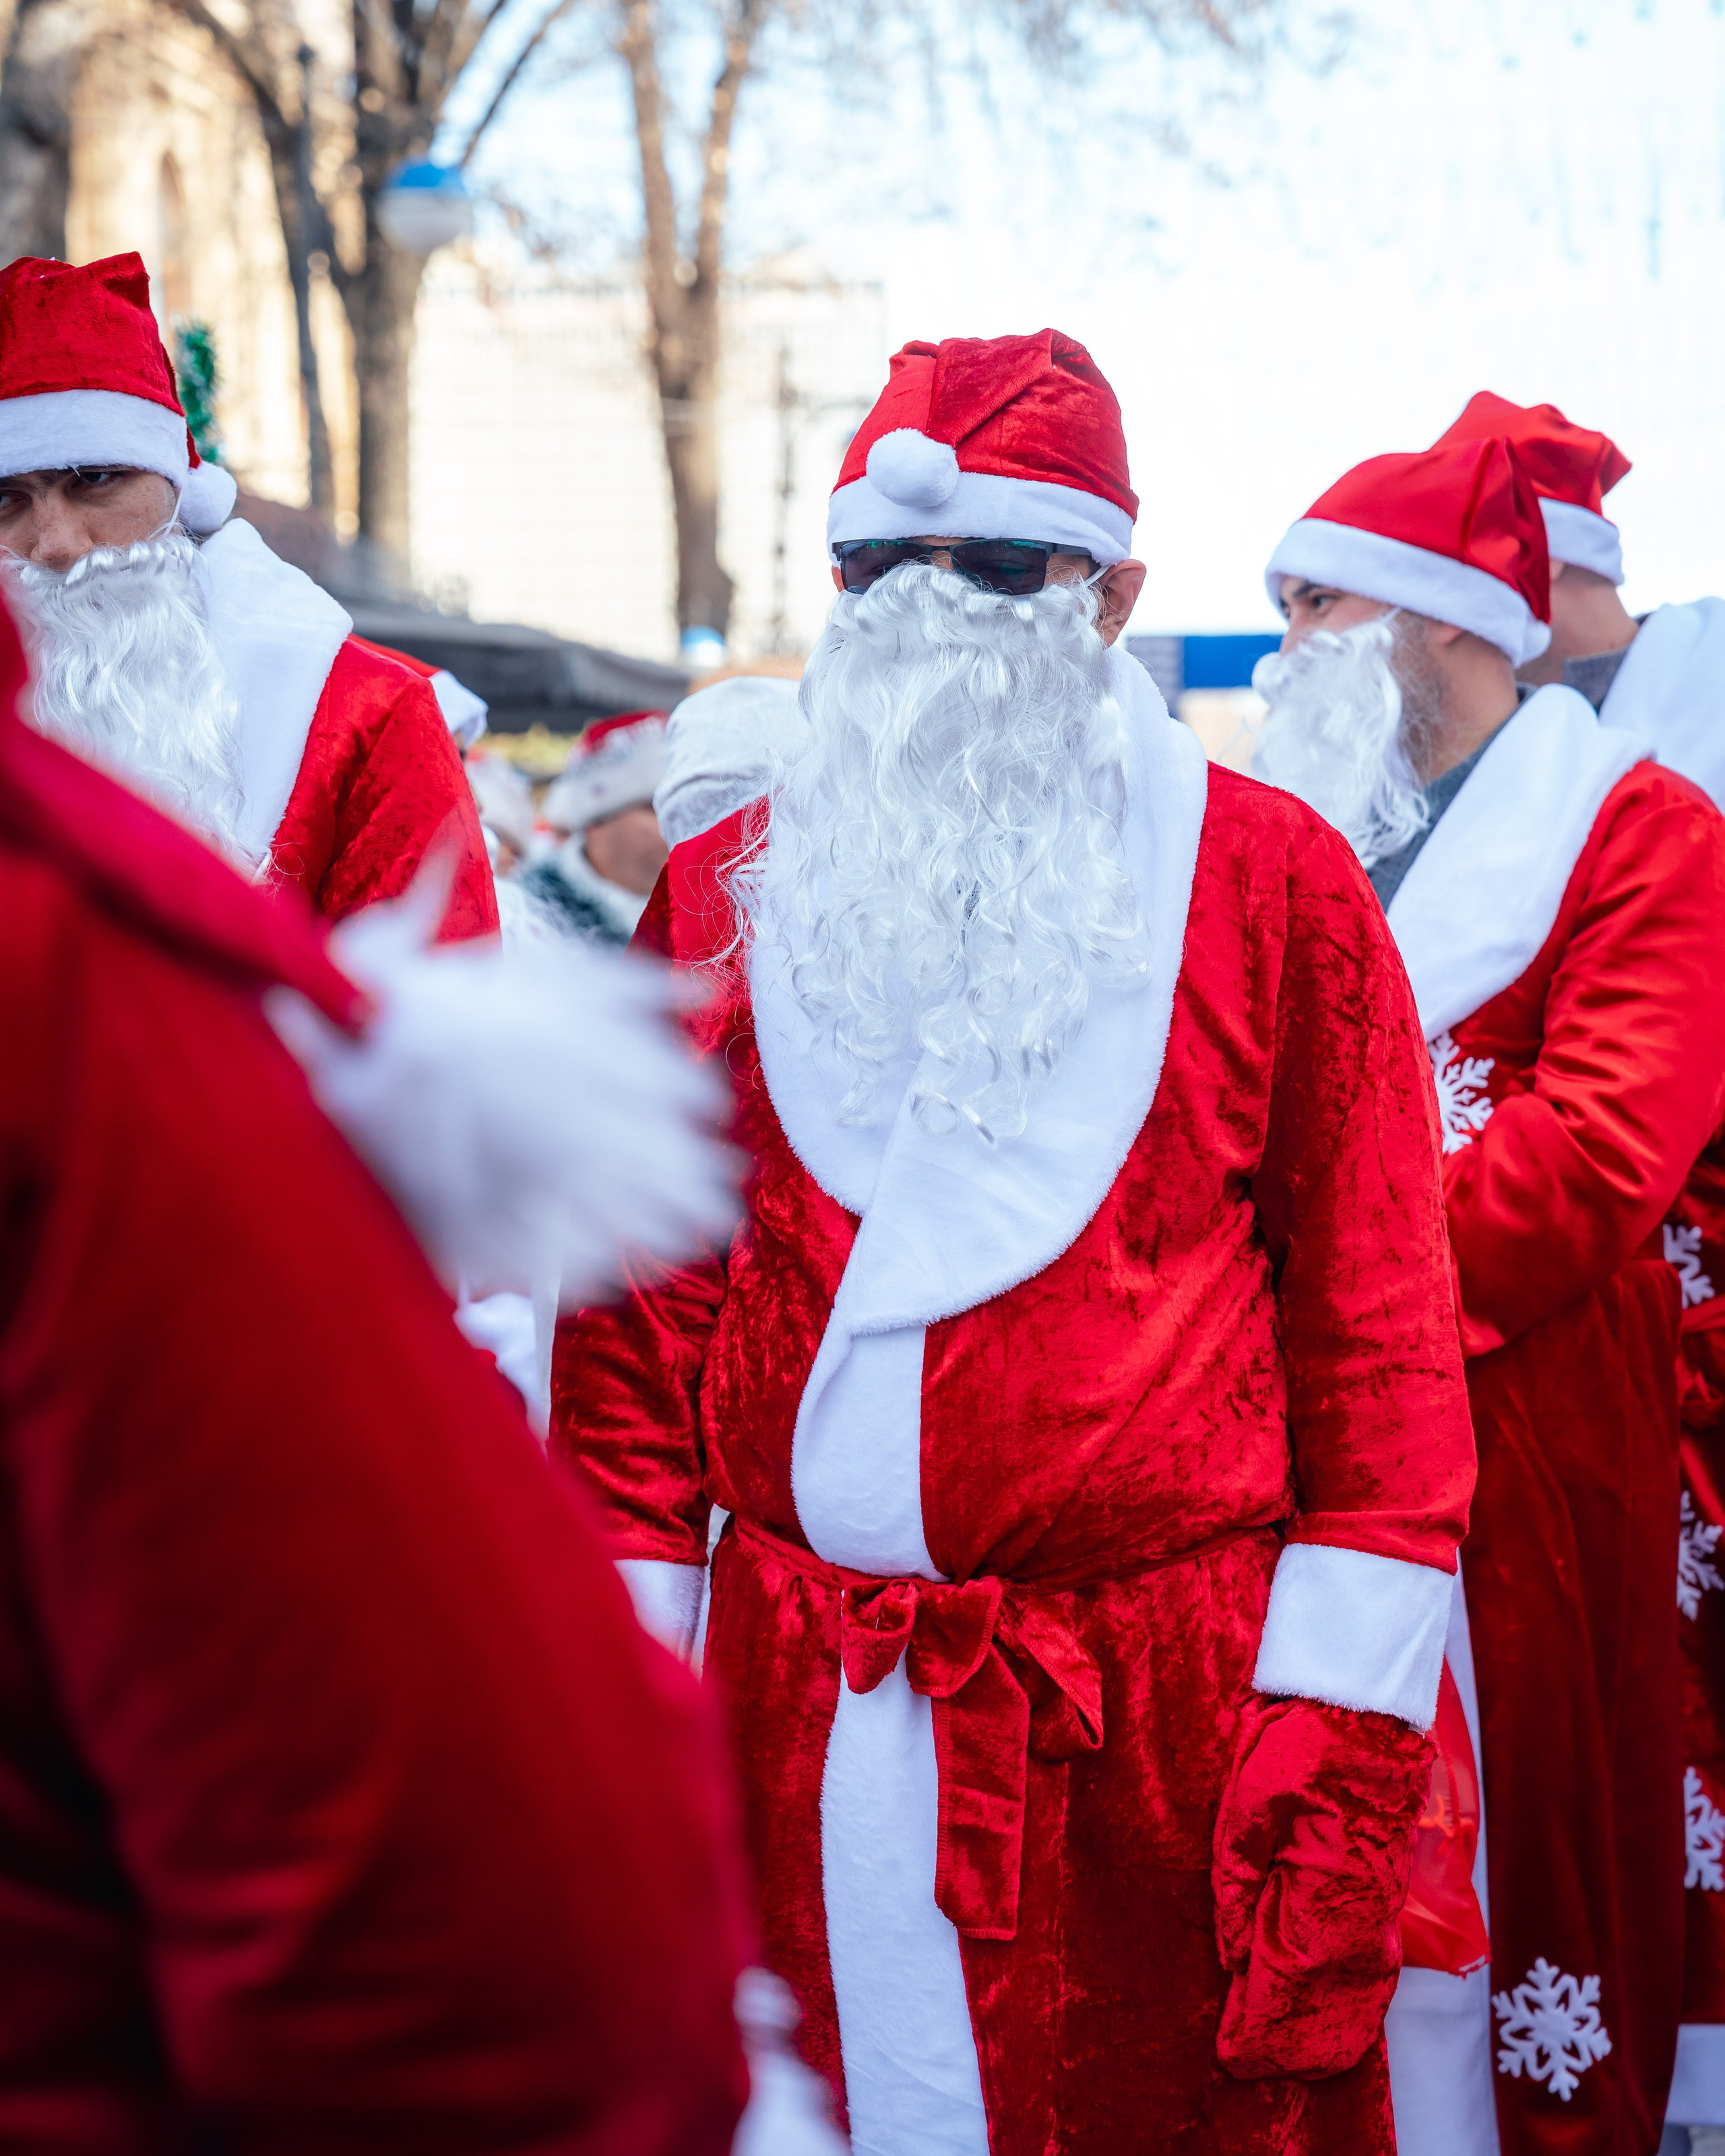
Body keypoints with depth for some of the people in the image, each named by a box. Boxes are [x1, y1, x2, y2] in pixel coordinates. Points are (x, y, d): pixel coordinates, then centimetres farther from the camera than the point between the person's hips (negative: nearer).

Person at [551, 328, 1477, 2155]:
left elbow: (1379, 1336, -3)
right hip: (792, 1739, 3)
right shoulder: (719, 902, 10)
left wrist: (1337, 1735, -9)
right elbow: (638, 1323, 10)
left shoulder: (1277, 887, 1)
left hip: (1166, 1729, -2)